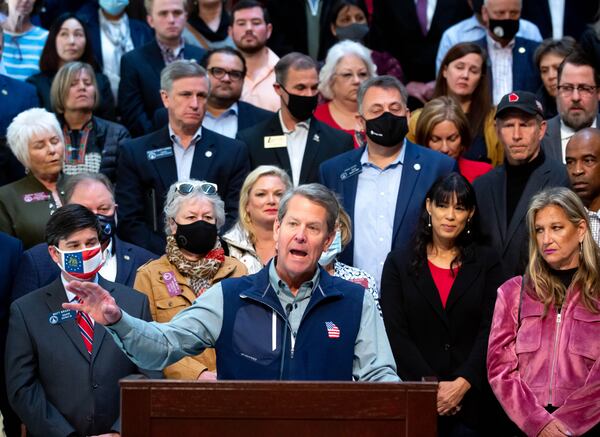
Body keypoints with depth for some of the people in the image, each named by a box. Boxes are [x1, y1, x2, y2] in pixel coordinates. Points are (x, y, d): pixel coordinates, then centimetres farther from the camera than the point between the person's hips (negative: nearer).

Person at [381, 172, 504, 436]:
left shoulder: (487, 264, 10)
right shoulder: (399, 264, 8)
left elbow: (490, 332, -1)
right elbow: (396, 334, -2)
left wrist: (462, 384, -16)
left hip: (469, 397, 1)